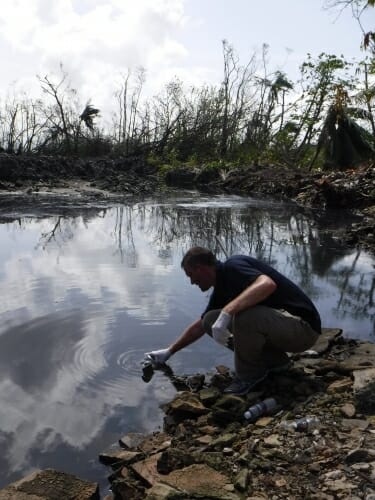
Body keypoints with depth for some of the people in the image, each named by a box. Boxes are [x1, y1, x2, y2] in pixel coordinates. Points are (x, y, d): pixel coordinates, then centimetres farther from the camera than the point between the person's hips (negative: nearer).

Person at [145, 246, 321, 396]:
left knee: (245, 317, -36)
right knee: (210, 320, 5)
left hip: (303, 326, -9)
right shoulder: (221, 288, 12)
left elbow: (267, 284, -37)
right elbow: (199, 326, 24)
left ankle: (249, 374, -7)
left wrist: (226, 313, -40)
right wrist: (169, 351, 28)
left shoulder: (233, 266, -16)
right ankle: (274, 360, 11)